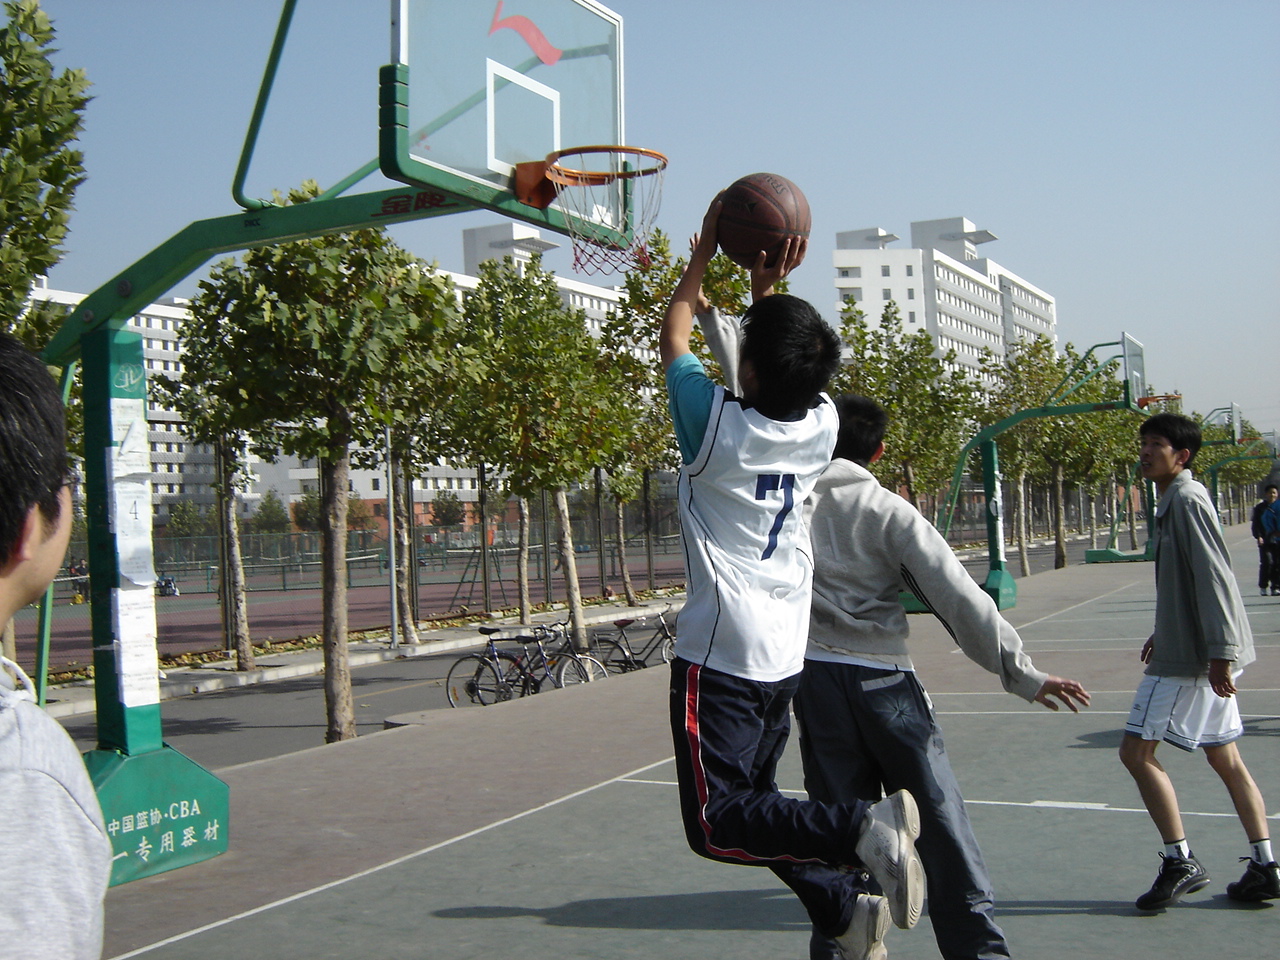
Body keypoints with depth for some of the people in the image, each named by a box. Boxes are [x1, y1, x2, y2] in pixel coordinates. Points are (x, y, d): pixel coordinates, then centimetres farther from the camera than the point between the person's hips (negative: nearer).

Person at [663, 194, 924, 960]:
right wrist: (770, 289, 17)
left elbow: (674, 337, 6)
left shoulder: (718, 426, -12)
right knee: (753, 802, 21)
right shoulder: (821, 428, 1)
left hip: (720, 656, -7)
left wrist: (706, 250, 15)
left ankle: (864, 830, -22)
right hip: (788, 654, 7)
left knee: (716, 823, -7)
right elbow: (791, 374, 24)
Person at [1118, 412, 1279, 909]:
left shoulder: (1187, 501, -15)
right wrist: (1165, 632, 28)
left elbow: (1214, 579, -21)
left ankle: (1180, 863, -2)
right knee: (1225, 758, 12)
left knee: (1136, 751, -7)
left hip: (1190, 658, -10)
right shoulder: (1173, 501, 15)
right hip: (1199, 651, 10)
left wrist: (1219, 654, -23)